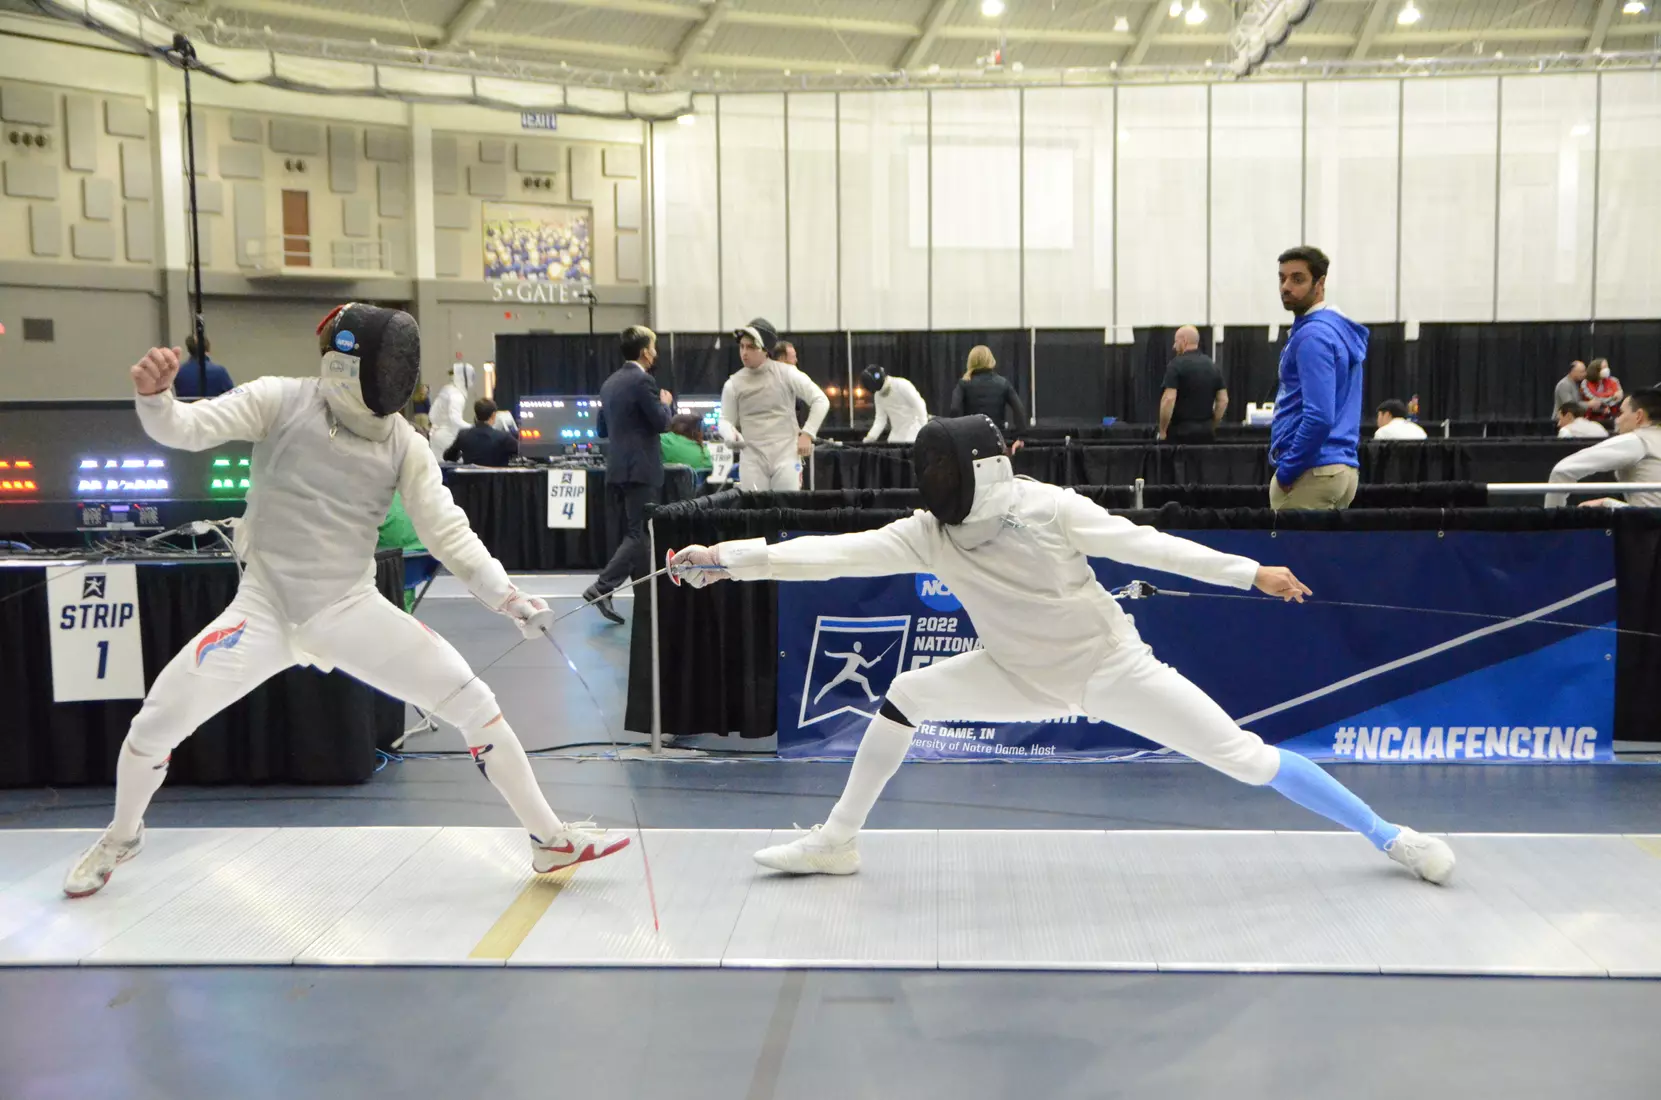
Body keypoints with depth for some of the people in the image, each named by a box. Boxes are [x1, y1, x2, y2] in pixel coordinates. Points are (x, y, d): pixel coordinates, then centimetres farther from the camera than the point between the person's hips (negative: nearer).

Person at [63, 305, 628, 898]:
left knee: (474, 704, -12)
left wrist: (509, 597, -20)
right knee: (155, 725, -9)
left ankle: (550, 839, 1)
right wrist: (153, 395, -40)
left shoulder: (405, 444, -5)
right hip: (264, 608, -1)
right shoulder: (280, 401, -9)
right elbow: (182, 428, -16)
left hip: (351, 610, 1)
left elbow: (449, 533, -6)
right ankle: (121, 837, 25)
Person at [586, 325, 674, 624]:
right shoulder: (643, 380, -12)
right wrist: (666, 403, 5)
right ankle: (601, 588, -18)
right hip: (640, 470, -9)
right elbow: (661, 422, -13)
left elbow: (602, 430, 19)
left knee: (635, 532, 13)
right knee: (638, 535, -8)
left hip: (618, 469, 9)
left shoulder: (609, 383, 13)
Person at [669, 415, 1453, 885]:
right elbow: (833, 554, -18)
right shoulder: (929, 535, -14)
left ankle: (1389, 837, 10)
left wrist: (1249, 573, -20)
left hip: (1114, 669, -4)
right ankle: (837, 843, 12)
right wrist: (729, 559, -26)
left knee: (1247, 759, -8)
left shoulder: (1048, 508, -25)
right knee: (903, 696, -3)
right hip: (1030, 678, 4)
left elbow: (1143, 545, -19)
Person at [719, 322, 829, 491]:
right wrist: (731, 436, -15)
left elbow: (821, 401, 0)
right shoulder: (733, 384, 2)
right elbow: (726, 420, 8)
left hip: (786, 455, -2)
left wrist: (807, 433, -9)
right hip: (752, 458, 2)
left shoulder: (786, 373, -4)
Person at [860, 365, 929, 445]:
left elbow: (920, 409, -17)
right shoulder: (877, 395, 3)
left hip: (913, 432, -7)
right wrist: (871, 437, -11)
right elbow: (881, 419, 5)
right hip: (896, 434, 7)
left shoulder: (902, 386, -18)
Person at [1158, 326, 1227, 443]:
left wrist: (1162, 431, -11)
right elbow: (1223, 400, 10)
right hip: (1205, 432, 6)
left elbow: (1169, 399, -19)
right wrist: (1210, 427, 16)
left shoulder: (1177, 364, -10)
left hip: (1181, 432, -6)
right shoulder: (1213, 366, 11)